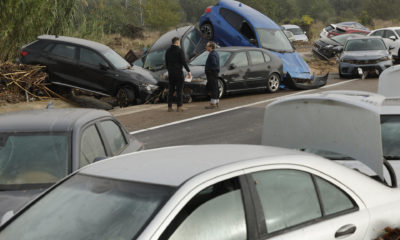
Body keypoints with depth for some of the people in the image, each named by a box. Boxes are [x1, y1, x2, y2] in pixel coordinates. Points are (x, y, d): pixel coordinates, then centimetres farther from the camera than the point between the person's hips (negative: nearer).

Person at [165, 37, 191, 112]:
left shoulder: (168, 51, 8)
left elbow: (166, 63, 14)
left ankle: (169, 107, 6)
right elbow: (184, 62, -14)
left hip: (171, 73, 6)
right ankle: (179, 107, -2)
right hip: (178, 72, -6)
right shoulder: (179, 50, -11)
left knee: (171, 90, 9)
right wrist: (188, 71, -9)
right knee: (179, 90, -1)